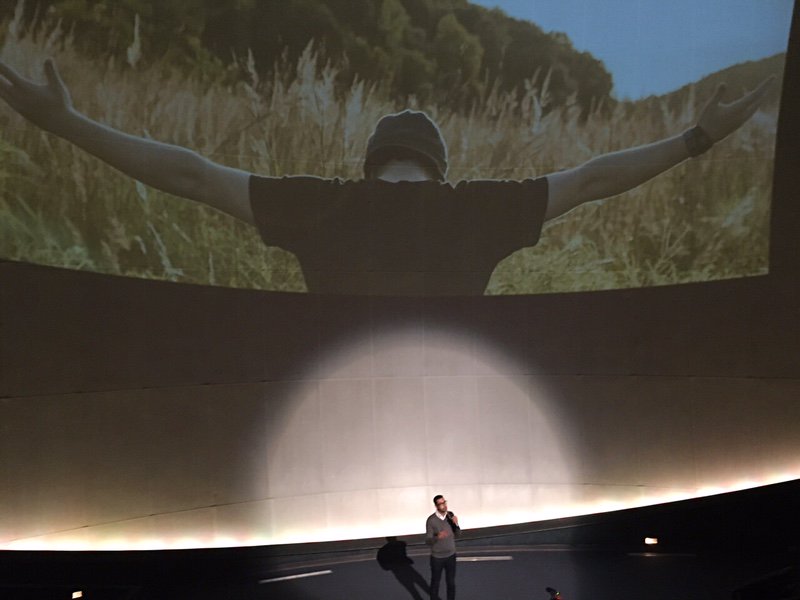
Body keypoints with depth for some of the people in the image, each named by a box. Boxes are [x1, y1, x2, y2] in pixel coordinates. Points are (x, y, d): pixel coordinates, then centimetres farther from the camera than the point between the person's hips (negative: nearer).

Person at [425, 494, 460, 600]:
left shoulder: (450, 515, -8)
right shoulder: (431, 520, -21)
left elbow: (457, 534, -1)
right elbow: (428, 541, -20)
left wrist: (456, 524, -22)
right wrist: (438, 537, -42)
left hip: (451, 555, 3)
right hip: (437, 557, -3)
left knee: (451, 582, 15)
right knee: (435, 582, 13)